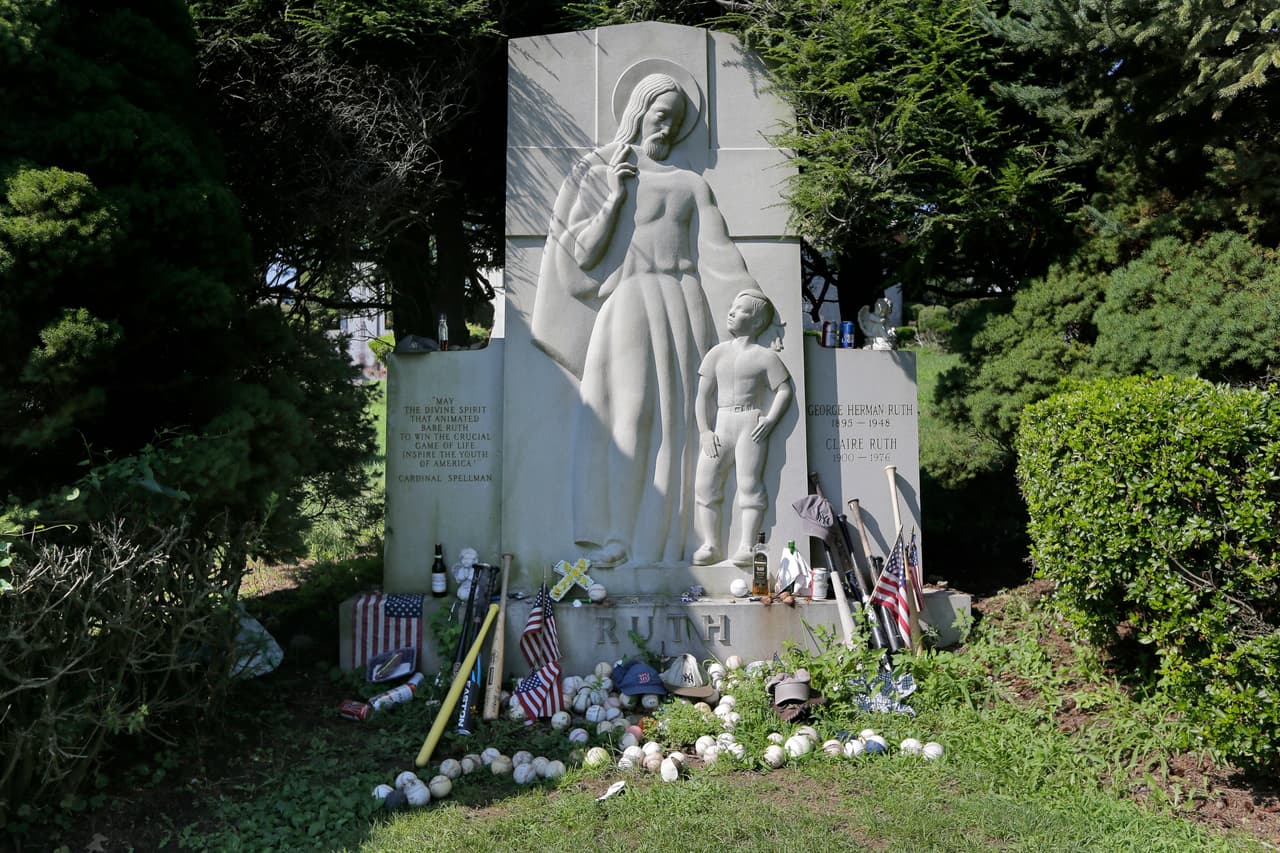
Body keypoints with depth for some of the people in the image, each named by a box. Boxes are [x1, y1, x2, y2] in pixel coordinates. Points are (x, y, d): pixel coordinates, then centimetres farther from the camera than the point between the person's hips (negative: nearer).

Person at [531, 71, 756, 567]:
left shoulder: (690, 184, 18)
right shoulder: (597, 176, 13)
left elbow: (719, 253, 7)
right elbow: (580, 253, 3)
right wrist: (615, 197, -5)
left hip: (683, 303, 3)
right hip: (627, 303, -2)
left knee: (675, 420, -2)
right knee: (625, 416, -10)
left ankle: (661, 539, 5)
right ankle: (612, 537, 0)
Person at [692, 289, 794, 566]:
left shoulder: (765, 356, 6)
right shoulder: (718, 352, 14)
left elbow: (784, 390, 3)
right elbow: (703, 393, 8)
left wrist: (770, 419, -11)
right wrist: (704, 430, -2)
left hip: (751, 423, -4)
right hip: (719, 424, 4)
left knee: (749, 483, -9)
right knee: (705, 483, -3)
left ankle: (747, 546, -4)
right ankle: (710, 545, 4)